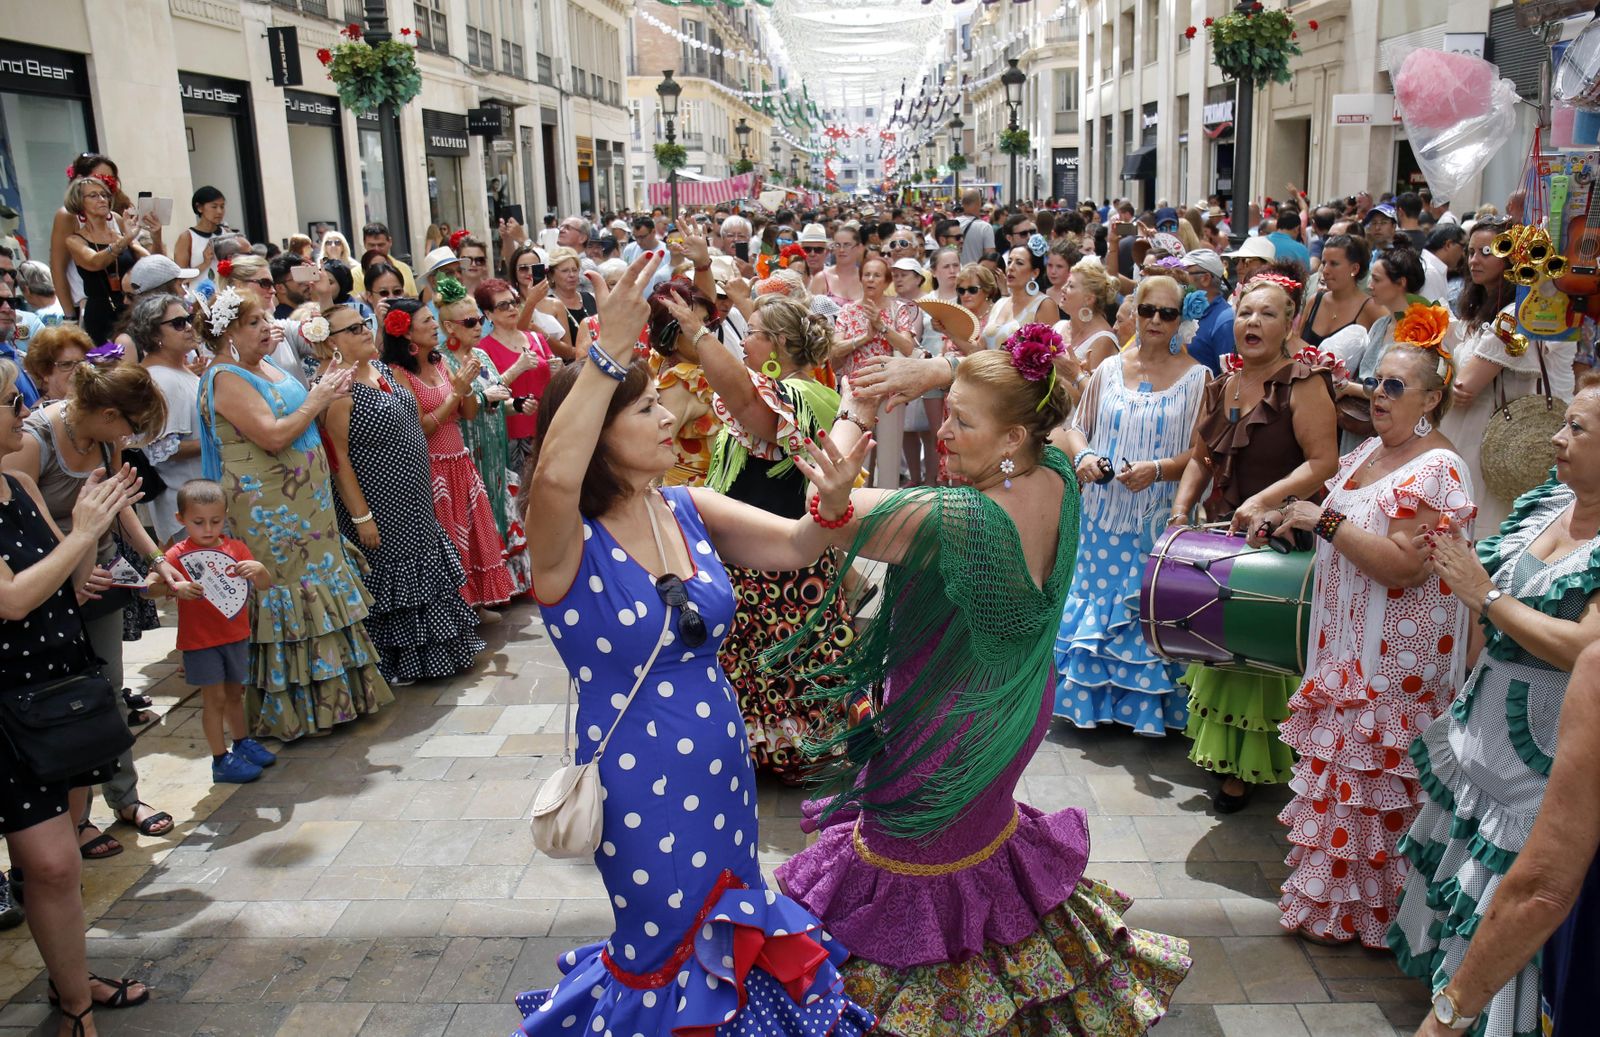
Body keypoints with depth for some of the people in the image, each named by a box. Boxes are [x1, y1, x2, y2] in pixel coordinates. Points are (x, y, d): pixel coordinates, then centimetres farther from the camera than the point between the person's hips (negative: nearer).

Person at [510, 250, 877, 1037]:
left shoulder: (690, 510, -2)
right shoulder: (567, 542, -19)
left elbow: (795, 547, -8)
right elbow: (554, 478, -41)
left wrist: (831, 501, -29)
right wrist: (607, 353, -40)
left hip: (721, 765, 5)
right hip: (635, 782, -5)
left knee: (734, 922, 23)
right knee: (660, 955, 15)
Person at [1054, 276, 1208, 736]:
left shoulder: (1196, 377, -3)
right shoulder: (1110, 368, 7)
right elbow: (1077, 427, 12)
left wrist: (1159, 469, -21)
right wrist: (1082, 455, -9)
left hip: (1159, 521, -3)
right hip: (1104, 513, 3)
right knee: (1098, 602, 9)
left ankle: (1148, 706, 15)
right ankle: (1093, 697, 23)